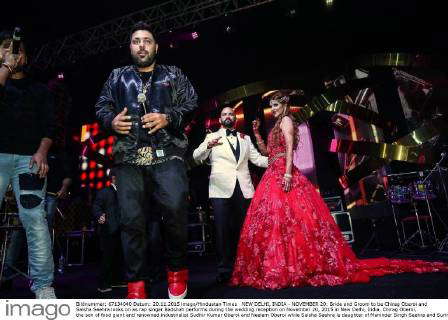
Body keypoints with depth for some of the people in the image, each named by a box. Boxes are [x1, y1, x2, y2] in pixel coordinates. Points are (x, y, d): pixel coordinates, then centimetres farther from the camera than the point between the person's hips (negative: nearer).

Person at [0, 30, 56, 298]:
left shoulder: (40, 90, 22)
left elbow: (49, 126, 9)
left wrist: (42, 152, -7)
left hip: (28, 158, -1)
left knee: (35, 221, -12)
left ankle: (43, 286, -9)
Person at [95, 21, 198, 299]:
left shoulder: (173, 74, 20)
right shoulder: (118, 76, 25)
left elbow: (192, 103, 10)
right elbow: (101, 106, 22)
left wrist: (168, 118, -8)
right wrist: (112, 121, -1)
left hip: (167, 153, -2)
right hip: (129, 155, 2)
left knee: (175, 209, -16)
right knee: (132, 219, -1)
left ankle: (177, 270, 8)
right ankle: (136, 283, 12)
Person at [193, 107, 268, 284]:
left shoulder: (245, 138, 20)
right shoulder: (212, 137, 10)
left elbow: (257, 158, 14)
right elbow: (196, 157, -3)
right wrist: (208, 145, -24)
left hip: (243, 189, 3)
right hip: (221, 189, -2)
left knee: (243, 229, 6)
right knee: (223, 230, -1)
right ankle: (224, 270, 11)